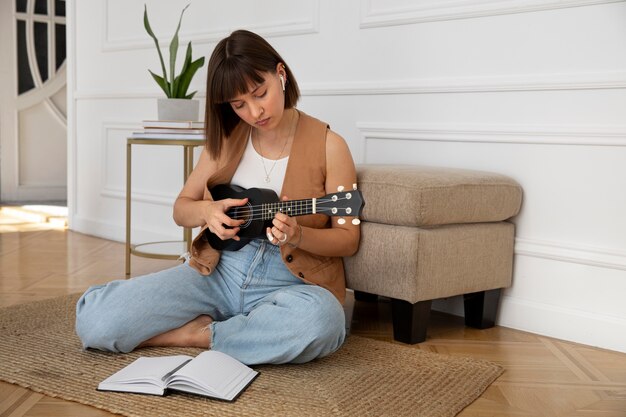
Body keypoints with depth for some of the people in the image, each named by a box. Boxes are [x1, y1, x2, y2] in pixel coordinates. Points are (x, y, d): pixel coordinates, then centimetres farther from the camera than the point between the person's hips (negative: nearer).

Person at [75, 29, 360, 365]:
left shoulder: (328, 146, -5)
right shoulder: (225, 139, 7)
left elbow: (348, 239, -2)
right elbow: (181, 209, 14)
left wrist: (297, 235, -23)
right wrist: (206, 212, -10)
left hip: (290, 283, -2)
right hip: (217, 272, 3)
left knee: (320, 320, -41)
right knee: (95, 319, -18)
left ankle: (196, 335, -15)